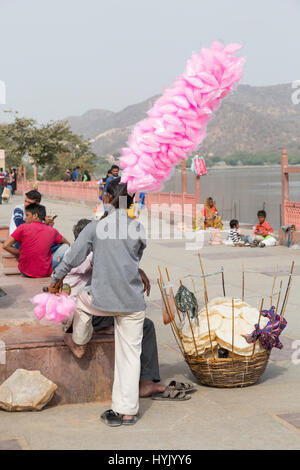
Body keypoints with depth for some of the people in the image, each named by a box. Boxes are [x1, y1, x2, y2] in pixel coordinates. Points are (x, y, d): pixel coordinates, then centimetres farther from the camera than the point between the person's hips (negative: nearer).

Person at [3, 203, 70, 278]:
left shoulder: (23, 227, -7)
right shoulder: (52, 231, 1)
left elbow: (6, 245, -8)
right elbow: (67, 244, 17)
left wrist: (21, 253, 2)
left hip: (25, 272, 0)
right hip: (45, 274, 1)